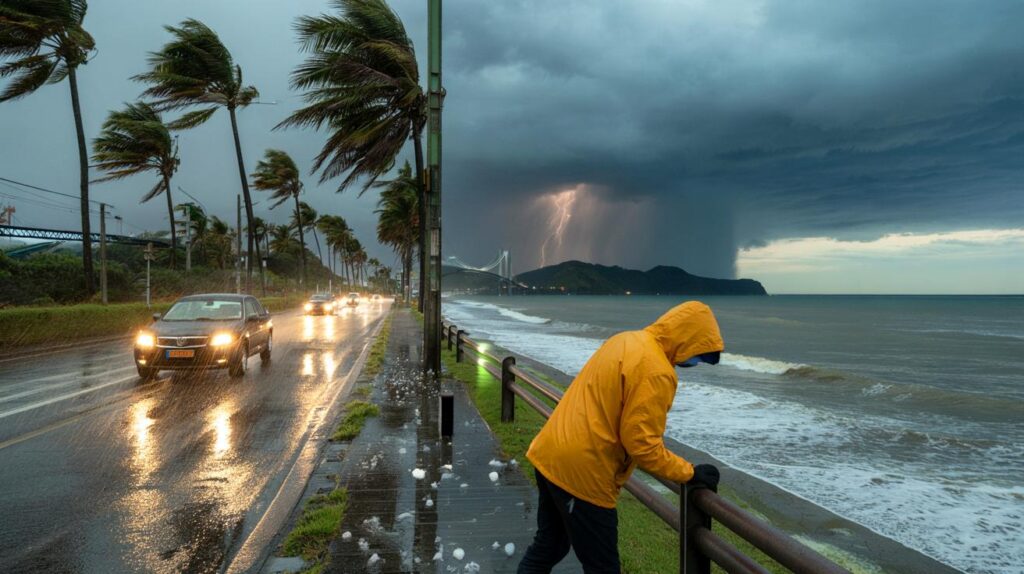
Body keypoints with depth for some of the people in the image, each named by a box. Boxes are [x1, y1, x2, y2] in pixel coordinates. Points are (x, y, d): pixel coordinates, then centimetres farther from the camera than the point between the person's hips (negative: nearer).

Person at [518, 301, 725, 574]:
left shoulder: (627, 340, 8)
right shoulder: (656, 372, -20)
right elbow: (641, 444, -19)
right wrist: (690, 474, -8)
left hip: (549, 454, 9)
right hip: (580, 471, -9)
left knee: (549, 545, 24)